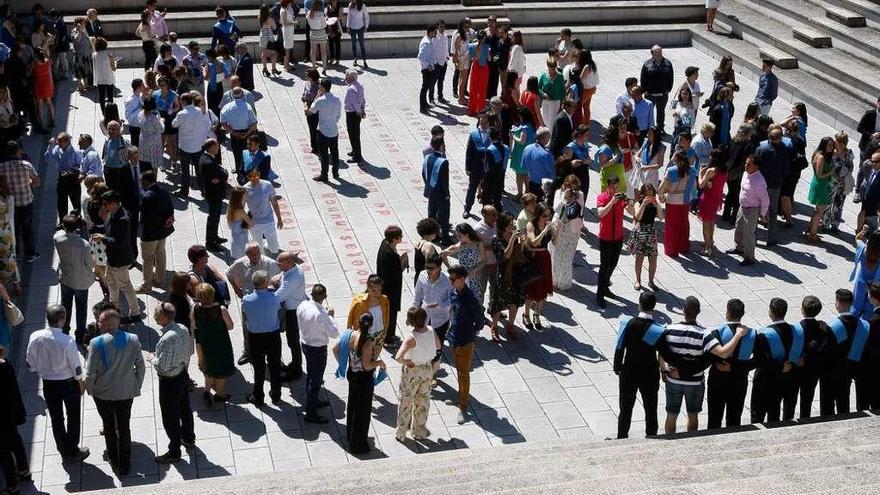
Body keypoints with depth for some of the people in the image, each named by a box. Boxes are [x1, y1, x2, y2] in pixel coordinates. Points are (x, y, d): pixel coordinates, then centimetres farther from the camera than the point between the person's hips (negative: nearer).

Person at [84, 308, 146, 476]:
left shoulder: (96, 343, -20)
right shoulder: (132, 340, -12)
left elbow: (91, 372, -16)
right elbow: (140, 367, -5)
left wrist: (89, 389, 2)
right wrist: (137, 386, 10)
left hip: (103, 393, -2)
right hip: (126, 392, 2)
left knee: (109, 426, 19)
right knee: (124, 427, 15)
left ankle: (113, 459, 36)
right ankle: (124, 465, 23)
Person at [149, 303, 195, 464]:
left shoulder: (167, 339, -33)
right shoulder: (183, 329, -7)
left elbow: (162, 367, -29)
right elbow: (189, 351, 6)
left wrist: (152, 358, -11)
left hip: (170, 382, -8)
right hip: (183, 375, 8)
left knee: (170, 418, 9)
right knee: (185, 409, 28)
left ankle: (174, 452, 24)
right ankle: (188, 438, 49)